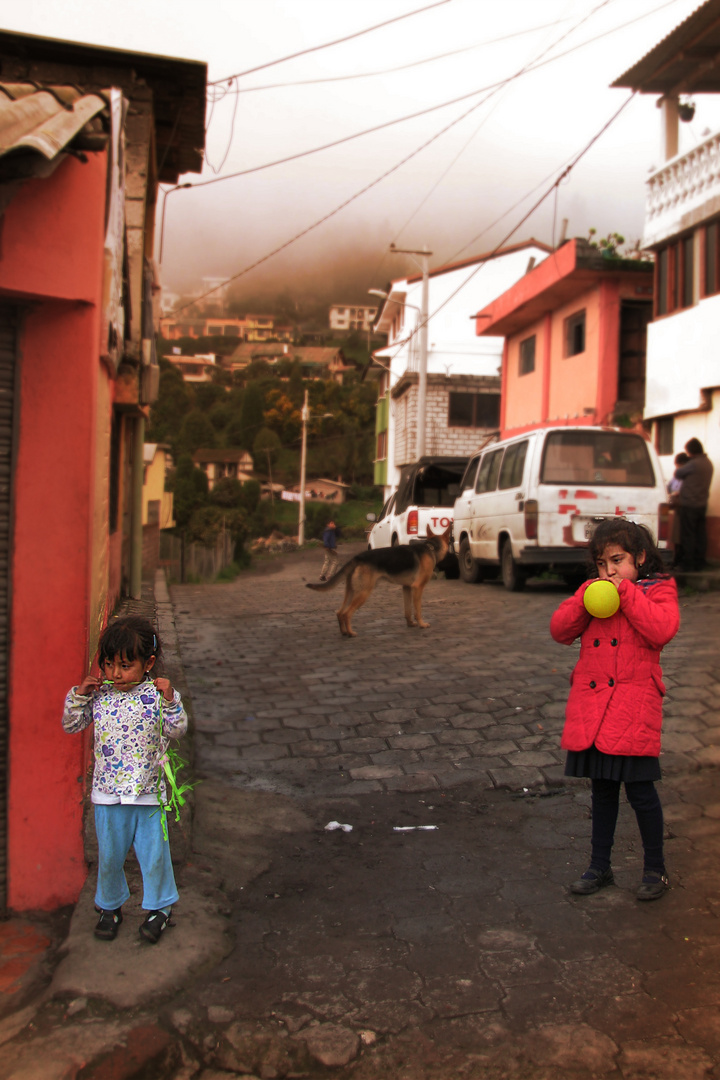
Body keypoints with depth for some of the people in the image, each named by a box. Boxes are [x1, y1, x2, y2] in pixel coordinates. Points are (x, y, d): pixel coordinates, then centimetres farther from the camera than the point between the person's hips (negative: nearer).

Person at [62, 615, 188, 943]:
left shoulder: (157, 694, -11)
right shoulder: (97, 694, -4)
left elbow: (177, 731, -11)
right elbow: (70, 726, 3)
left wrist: (170, 700, -25)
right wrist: (79, 695, -10)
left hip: (148, 792, -2)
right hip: (107, 793, 2)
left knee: (154, 854, 11)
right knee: (109, 855, 18)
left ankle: (160, 907, 33)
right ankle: (110, 906, 40)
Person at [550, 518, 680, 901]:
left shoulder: (658, 591, 0)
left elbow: (662, 630, -19)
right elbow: (560, 630, 4)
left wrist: (627, 593, -16)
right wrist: (586, 598, -9)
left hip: (633, 705, -5)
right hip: (592, 704, 5)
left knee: (640, 790, 0)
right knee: (602, 790, 15)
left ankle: (655, 869, 21)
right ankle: (600, 866, 28)